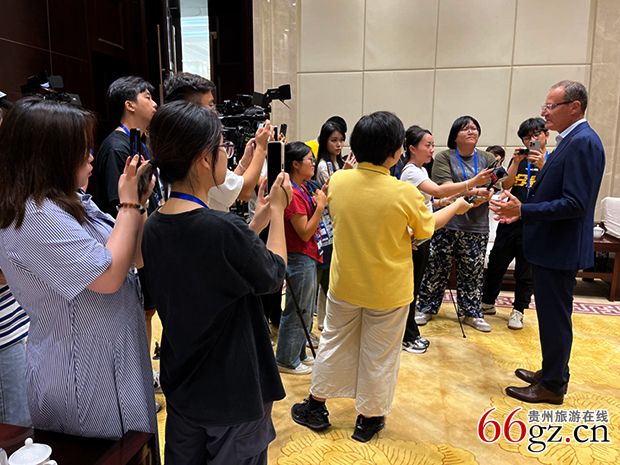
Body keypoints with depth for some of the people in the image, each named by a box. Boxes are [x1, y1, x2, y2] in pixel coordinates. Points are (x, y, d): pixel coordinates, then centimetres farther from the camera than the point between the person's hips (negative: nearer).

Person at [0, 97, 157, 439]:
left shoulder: (69, 203, 6)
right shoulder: (36, 218, -23)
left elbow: (130, 257, 8)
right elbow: (109, 276, -27)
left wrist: (137, 204, -6)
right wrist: (128, 204, -19)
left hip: (110, 359, 9)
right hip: (84, 379, -9)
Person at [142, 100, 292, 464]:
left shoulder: (154, 227, -6)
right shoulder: (225, 229, -30)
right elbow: (273, 276, -11)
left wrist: (257, 222, 5)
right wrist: (277, 211, -1)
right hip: (234, 392, -6)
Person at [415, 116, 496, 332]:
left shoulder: (488, 158, 10)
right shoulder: (444, 157, 1)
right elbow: (444, 188, -13)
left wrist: (483, 197, -20)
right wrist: (473, 187, -25)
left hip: (476, 226, 3)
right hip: (447, 224, -2)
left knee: (473, 272, 10)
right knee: (437, 268, 5)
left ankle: (471, 312, 24)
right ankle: (426, 308, 20)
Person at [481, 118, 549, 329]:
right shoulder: (519, 159, 9)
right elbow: (506, 185, -4)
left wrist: (542, 166, -24)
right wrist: (516, 162, -15)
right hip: (510, 221, 3)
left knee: (526, 272, 7)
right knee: (496, 264, 10)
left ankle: (518, 311, 21)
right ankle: (487, 303, 26)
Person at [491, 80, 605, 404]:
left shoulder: (583, 142, -18)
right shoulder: (572, 141, 12)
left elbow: (574, 204, -25)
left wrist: (522, 211, -27)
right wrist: (520, 210, 8)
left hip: (560, 248, -10)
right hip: (552, 245, 10)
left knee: (555, 317, 3)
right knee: (552, 315, 20)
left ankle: (552, 386, 19)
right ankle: (552, 372, 36)